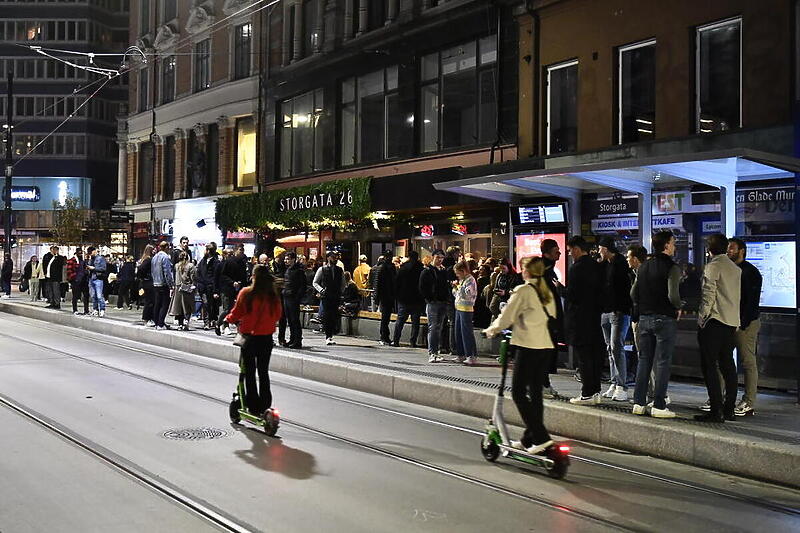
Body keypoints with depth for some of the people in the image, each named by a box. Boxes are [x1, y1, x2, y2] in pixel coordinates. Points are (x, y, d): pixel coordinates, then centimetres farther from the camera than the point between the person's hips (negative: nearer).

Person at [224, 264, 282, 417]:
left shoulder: (246, 293, -14)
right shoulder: (273, 296, -6)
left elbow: (236, 314, -7)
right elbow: (277, 315, 5)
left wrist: (228, 319, 15)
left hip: (250, 337, -3)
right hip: (267, 338, 3)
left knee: (249, 373, 9)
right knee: (264, 372, 15)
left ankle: (253, 406, 9)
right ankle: (265, 406, 18)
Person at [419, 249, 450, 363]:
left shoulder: (444, 271, 17)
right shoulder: (427, 271, -2)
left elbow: (447, 285, 21)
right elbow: (422, 288, -7)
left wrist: (447, 298, 7)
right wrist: (429, 299, -11)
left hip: (443, 303, 6)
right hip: (432, 303, -6)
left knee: (438, 328, 9)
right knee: (432, 328, -9)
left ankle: (435, 352, 15)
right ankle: (431, 353, -10)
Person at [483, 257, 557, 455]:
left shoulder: (523, 291, -8)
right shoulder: (547, 293, 13)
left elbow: (506, 317, -6)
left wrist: (492, 330, 13)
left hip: (529, 346, -7)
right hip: (547, 345, 8)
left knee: (518, 392, -1)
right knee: (536, 392, 12)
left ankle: (541, 437, -10)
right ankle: (529, 439, 19)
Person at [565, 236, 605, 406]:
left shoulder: (576, 268, -14)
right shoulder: (597, 266, 11)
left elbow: (571, 295, -17)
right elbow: (600, 291, 13)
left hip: (579, 318, -8)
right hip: (594, 316, 8)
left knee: (583, 356, -4)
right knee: (595, 355, 11)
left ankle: (587, 394, -2)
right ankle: (595, 391, 18)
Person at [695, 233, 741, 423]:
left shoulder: (713, 266, -9)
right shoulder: (736, 268, 14)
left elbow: (708, 295, -13)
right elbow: (738, 296, 16)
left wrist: (701, 319, -6)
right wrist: (735, 321, 19)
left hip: (714, 322, -8)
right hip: (732, 322, 8)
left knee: (709, 366, -6)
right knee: (727, 365, 12)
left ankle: (716, 410, -10)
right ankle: (729, 410, 15)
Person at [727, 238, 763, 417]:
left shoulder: (750, 271, -7)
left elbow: (752, 301, -13)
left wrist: (743, 323, -19)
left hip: (745, 323, -9)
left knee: (748, 362, -4)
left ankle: (749, 404, -2)